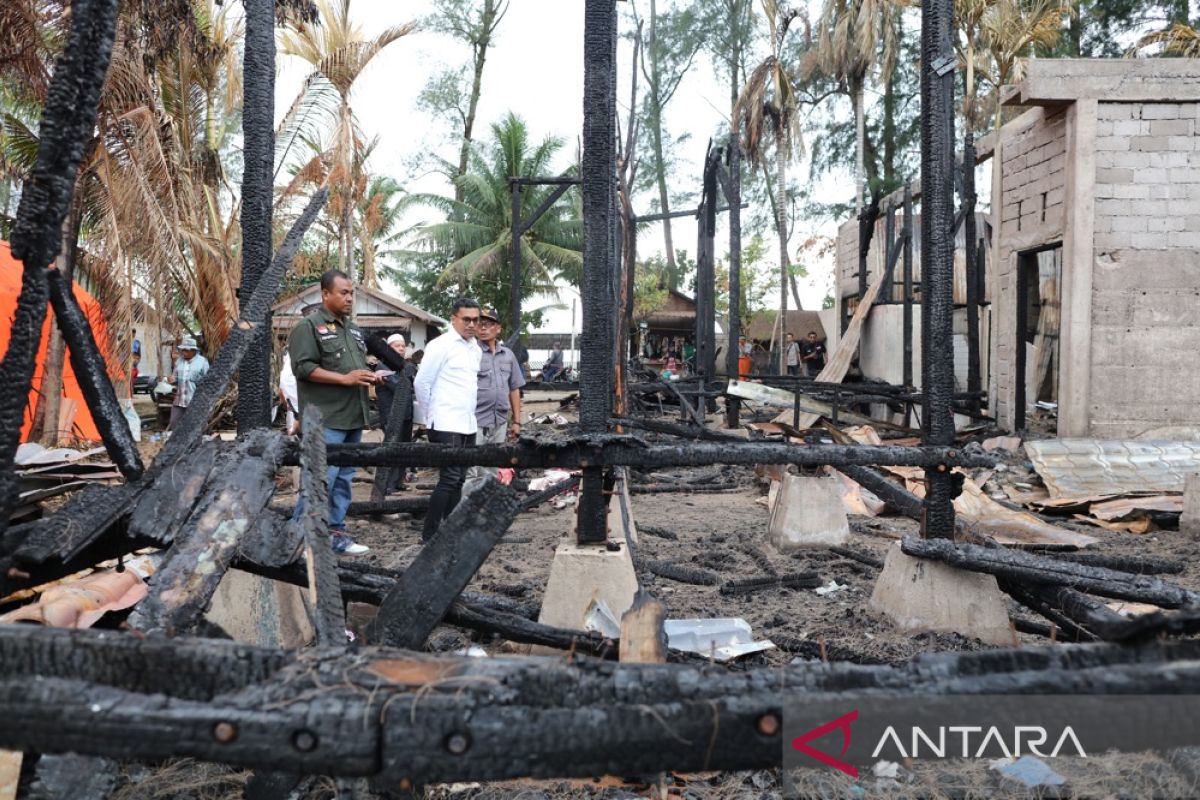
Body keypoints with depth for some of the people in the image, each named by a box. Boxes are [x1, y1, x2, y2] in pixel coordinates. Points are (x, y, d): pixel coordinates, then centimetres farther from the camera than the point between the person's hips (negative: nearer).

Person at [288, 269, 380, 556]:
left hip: (353, 418, 8)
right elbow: (303, 367, -15)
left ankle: (335, 533, 18)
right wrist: (345, 379, -18)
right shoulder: (309, 326, -6)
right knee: (320, 479, -10)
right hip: (326, 420, -8)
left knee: (344, 479, 11)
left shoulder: (354, 330, 20)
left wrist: (369, 376, 5)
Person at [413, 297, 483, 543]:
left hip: (468, 425, 8)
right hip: (446, 425, -7)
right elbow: (421, 383, -9)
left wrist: (470, 413, 17)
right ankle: (429, 535, -3)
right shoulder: (440, 346, -9)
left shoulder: (476, 349, 13)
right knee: (449, 479, -10)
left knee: (458, 480, 11)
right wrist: (431, 416, -2)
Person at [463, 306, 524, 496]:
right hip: (475, 423, -6)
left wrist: (516, 421, 14)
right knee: (470, 474, -6)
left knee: (491, 473, 15)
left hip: (500, 423, 6)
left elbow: (514, 389, 17)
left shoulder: (508, 355, 12)